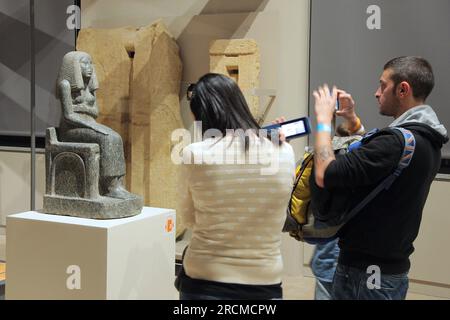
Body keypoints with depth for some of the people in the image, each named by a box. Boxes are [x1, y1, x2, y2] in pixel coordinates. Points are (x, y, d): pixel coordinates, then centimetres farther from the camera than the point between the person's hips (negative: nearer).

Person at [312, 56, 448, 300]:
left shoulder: (399, 142, -25)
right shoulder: (426, 140, 5)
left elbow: (324, 175, -27)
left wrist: (324, 120, -14)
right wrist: (352, 120, 15)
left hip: (366, 273, -9)